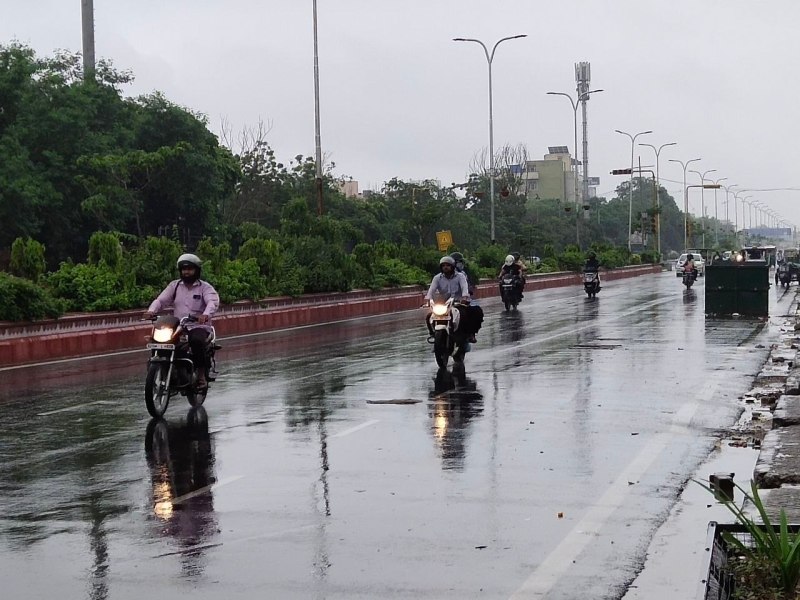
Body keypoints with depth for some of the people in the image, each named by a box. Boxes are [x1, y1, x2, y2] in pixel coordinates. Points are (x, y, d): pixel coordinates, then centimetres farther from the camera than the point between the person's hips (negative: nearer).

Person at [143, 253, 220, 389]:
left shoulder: (205, 287, 3)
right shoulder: (174, 285, 15)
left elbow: (213, 301, -16)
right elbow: (161, 300, 4)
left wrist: (206, 314, -39)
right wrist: (151, 310, -19)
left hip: (198, 327, -4)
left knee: (197, 341, -36)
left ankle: (201, 375, -22)